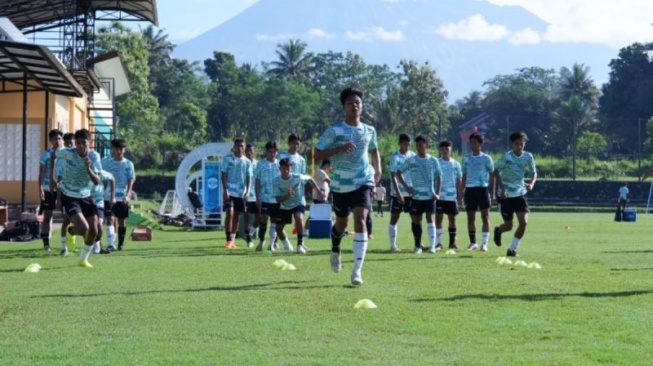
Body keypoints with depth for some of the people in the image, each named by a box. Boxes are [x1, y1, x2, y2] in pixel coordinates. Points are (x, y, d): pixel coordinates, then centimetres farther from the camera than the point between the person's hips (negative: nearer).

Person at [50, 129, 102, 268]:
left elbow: (97, 181, -18)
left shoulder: (94, 156, -13)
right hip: (69, 196, -4)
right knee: (83, 228, -21)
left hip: (85, 196, 4)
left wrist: (88, 169, -36)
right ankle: (71, 231, 18)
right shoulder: (67, 153, -20)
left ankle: (83, 259, 26)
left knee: (93, 230, 3)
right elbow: (53, 156, 4)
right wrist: (52, 178, 3)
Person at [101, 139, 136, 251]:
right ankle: (111, 244, -17)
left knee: (122, 220, 9)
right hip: (108, 196, -1)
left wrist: (127, 195, -17)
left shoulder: (128, 164, 1)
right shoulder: (105, 162, 1)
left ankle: (121, 243, 24)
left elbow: (131, 181, -4)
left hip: (122, 197, 1)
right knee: (110, 219, -13)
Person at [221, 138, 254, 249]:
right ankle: (229, 240, -12)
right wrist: (225, 190, -10)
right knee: (229, 213, -15)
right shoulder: (228, 159, 1)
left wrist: (247, 192, -6)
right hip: (229, 192, -3)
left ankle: (232, 240, 16)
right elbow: (224, 175, -1)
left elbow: (249, 178, 6)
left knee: (237, 216, 7)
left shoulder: (247, 162, 8)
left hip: (241, 193, 3)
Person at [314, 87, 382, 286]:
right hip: (340, 184, -1)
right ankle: (335, 252, 51)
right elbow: (317, 154, -10)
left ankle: (357, 269, -20)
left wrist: (378, 168, 7)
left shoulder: (369, 131, 4)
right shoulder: (334, 131, -8)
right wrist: (340, 149, -22)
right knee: (341, 222, 17)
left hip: (363, 182, 1)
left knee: (360, 220, -18)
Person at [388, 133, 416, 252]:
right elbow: (393, 176, -11)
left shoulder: (413, 156, 6)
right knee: (394, 218, 2)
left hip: (411, 192, 4)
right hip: (397, 193, -4)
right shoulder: (395, 157, -8)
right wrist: (398, 193, -17)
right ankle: (393, 245, 5)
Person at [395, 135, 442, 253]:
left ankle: (432, 246, -7)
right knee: (416, 220, 3)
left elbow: (438, 177, 10)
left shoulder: (433, 161, 3)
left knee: (430, 219, -7)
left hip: (430, 196, -1)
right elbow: (398, 172, 8)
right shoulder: (411, 161, 2)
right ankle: (418, 246, 12)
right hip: (416, 196, 1)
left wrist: (437, 193, 0)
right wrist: (406, 186, -2)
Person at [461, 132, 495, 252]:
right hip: (470, 189, 3)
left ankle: (484, 243, -6)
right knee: (470, 217, 6)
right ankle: (473, 242, 16)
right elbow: (464, 175, 15)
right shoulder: (466, 158, 10)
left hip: (483, 189, -3)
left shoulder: (486, 158, 1)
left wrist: (492, 192, -1)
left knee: (485, 216, -7)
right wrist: (462, 192, 10)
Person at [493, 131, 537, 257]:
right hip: (506, 194, -3)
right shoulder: (506, 157, -12)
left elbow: (534, 173, 7)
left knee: (523, 222, -12)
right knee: (509, 226, 2)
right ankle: (498, 230, 40)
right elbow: (496, 172, -7)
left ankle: (512, 249, 3)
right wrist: (502, 189, -17)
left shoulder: (528, 157, -3)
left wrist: (531, 184, -14)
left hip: (520, 193, 3)